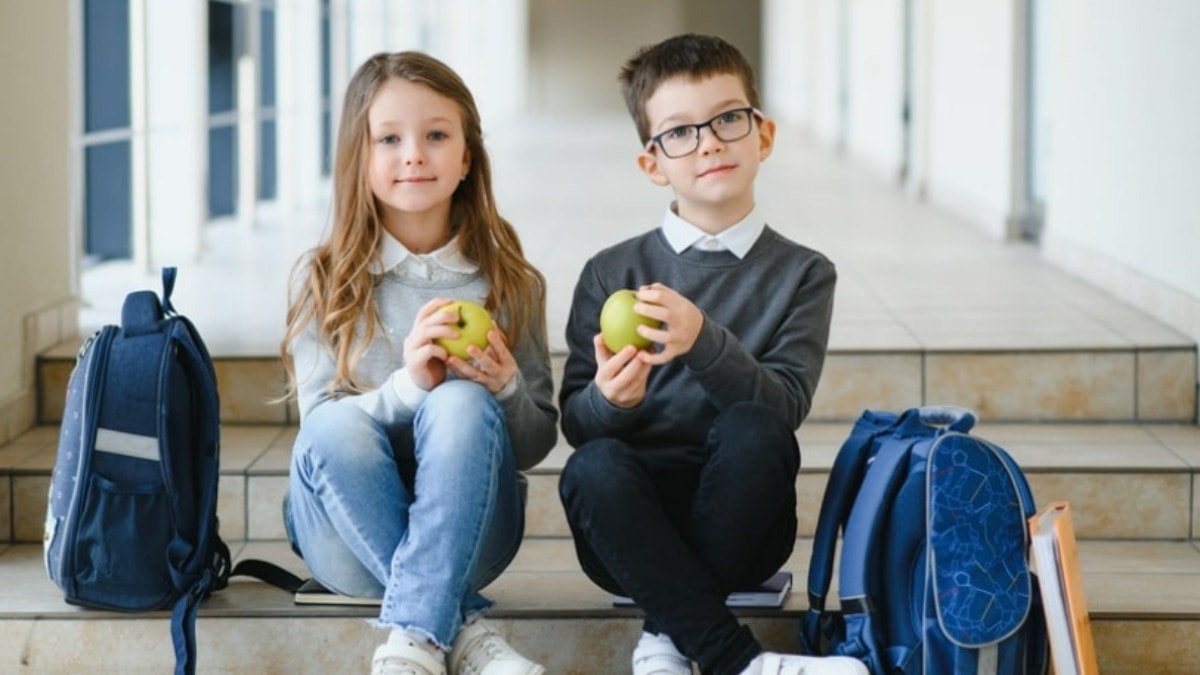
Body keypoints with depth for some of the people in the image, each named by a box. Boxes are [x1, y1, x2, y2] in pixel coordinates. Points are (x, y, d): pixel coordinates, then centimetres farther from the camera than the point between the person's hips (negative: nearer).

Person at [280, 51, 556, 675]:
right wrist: (405, 385, -25)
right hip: (348, 537, 0)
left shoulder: (510, 283, 4)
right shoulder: (324, 280, 2)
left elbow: (537, 444, 6)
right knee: (338, 427, -32)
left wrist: (505, 390, -18)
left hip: (466, 532, 0)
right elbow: (321, 427, -5)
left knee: (462, 405, -30)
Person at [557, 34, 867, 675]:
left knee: (753, 431, -31)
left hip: (739, 525, 0)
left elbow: (784, 407, -10)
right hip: (632, 527, 0)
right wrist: (608, 401, -23)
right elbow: (574, 422, 1)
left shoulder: (803, 274, 6)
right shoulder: (610, 274, 7)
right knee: (594, 467, -33)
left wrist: (704, 343, -28)